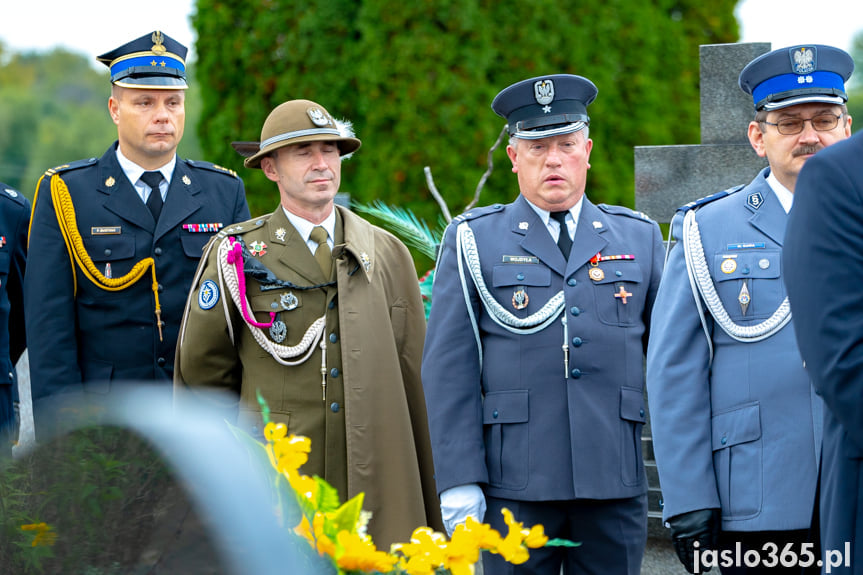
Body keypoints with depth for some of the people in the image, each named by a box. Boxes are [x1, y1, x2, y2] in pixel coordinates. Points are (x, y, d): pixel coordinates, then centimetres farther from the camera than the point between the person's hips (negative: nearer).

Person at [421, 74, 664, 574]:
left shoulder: (639, 237, 14)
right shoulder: (473, 241, 7)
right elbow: (449, 368, 2)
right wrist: (459, 480, -6)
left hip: (616, 480, 2)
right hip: (514, 485, -2)